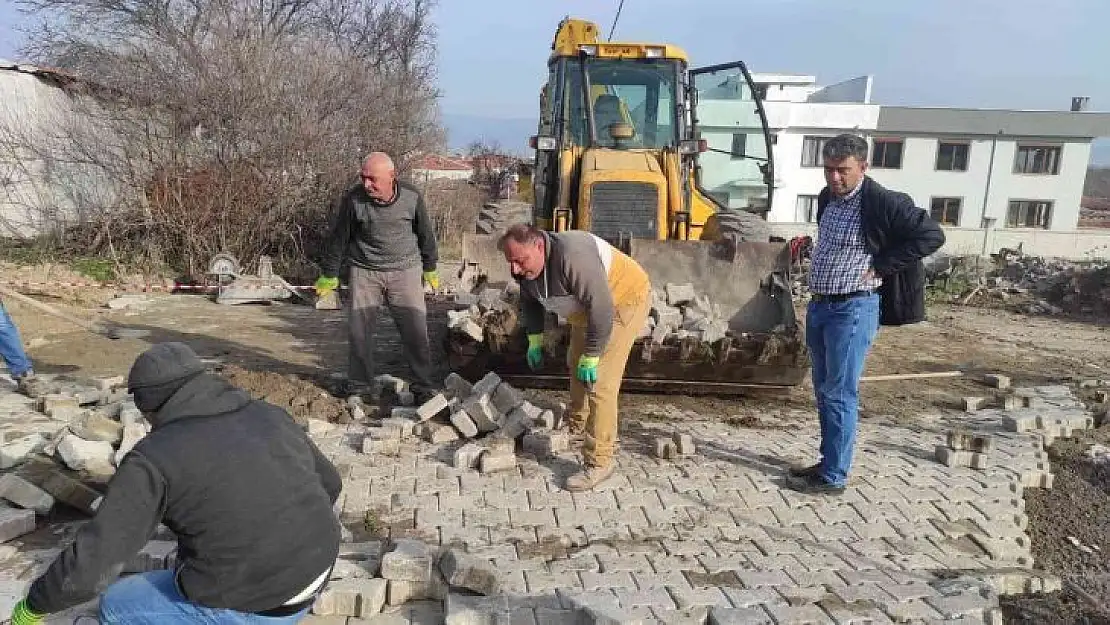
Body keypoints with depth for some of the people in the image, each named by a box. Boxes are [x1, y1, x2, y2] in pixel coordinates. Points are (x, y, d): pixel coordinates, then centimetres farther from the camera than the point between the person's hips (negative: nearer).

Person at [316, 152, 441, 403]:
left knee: (416, 331, -3)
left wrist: (430, 268, 16)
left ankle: (424, 388, 9)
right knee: (358, 331, 3)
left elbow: (425, 234, 7)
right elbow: (338, 238, 2)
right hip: (364, 271, 1)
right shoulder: (353, 199, -11)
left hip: (405, 270, 0)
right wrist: (329, 275, 9)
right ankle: (357, 388, 20)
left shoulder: (412, 198, -9)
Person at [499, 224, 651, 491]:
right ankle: (576, 423, 50)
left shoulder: (572, 256, -39)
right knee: (575, 363, 24)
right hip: (586, 307, 9)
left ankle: (599, 463, -8)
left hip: (624, 300, -9)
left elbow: (601, 308, -37)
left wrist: (591, 356, -29)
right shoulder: (525, 267, -11)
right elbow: (530, 301, 10)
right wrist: (534, 340, 10)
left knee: (599, 382, -15)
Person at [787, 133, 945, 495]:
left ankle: (833, 477, 5)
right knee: (824, 391, 14)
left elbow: (931, 235, -14)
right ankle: (829, 462, 26)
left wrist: (880, 267, -14)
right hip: (820, 305, 8)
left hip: (853, 309, -8)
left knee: (840, 394, -3)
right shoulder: (828, 198, 9)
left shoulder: (883, 203, -15)